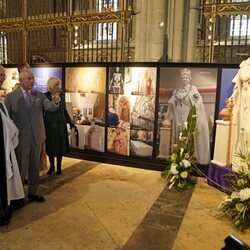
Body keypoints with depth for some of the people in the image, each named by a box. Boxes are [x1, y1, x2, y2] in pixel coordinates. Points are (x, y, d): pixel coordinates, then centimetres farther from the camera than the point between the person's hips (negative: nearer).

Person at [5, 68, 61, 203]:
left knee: (35, 167, 16)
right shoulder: (11, 97, -4)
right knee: (21, 168, 9)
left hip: (36, 137, 3)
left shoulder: (39, 95, 4)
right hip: (20, 138, -3)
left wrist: (55, 102, -33)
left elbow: (51, 107, -10)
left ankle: (33, 192, 33)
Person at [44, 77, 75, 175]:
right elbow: (42, 111, -4)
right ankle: (51, 166, 24)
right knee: (51, 146, 6)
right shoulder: (45, 96, -5)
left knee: (60, 146, 7)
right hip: (49, 125, -3)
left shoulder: (61, 96, 6)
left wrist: (70, 122, 8)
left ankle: (59, 167, 21)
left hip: (61, 124, 3)